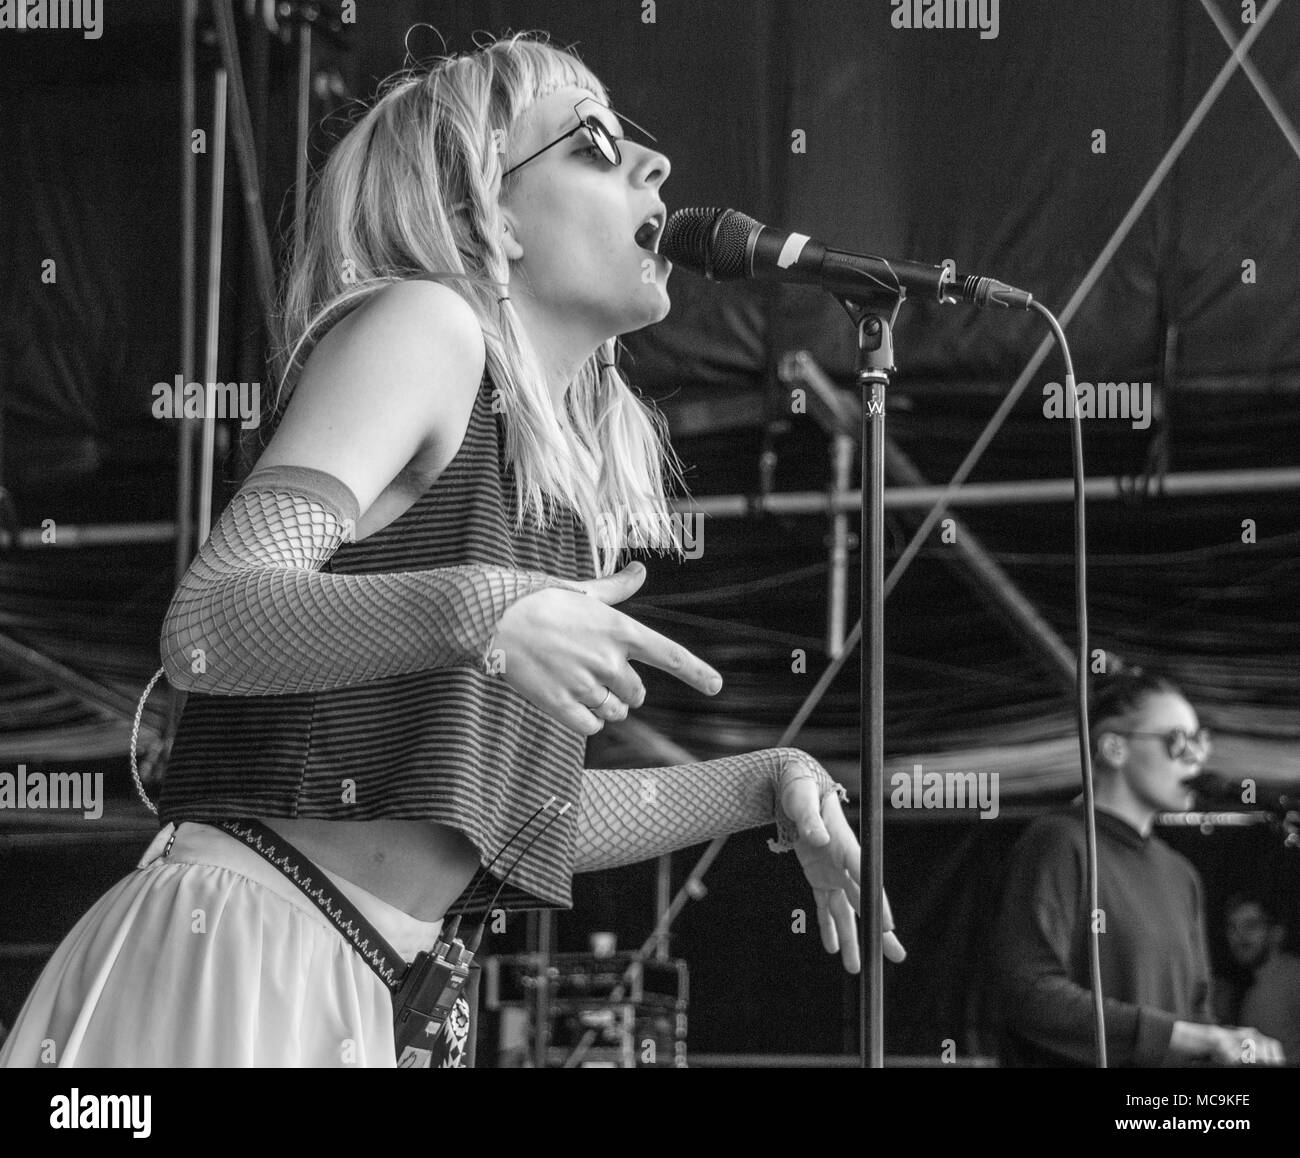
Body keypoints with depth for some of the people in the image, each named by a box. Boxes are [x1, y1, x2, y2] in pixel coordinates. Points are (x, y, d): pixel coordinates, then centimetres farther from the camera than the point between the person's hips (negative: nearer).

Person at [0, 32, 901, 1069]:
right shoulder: (425, 324, -5)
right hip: (228, 958, -9)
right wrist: (474, 607, -31)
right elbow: (205, 626, -18)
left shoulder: (563, 471, 18)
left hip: (341, 1004, 9)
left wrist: (765, 785, 17)